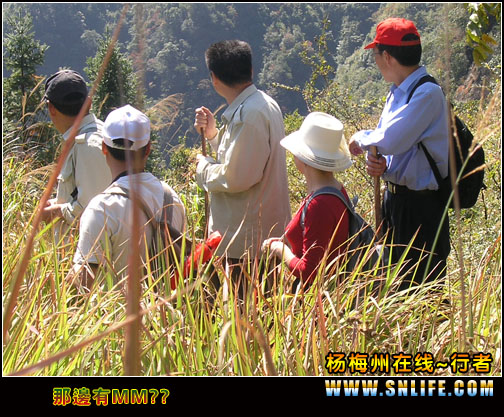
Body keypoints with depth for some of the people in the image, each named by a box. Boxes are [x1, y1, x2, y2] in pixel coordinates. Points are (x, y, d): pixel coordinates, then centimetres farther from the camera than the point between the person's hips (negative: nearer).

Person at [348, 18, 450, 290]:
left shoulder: (428, 93, -19)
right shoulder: (397, 93, 10)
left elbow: (390, 140, -28)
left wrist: (361, 138, -7)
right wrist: (382, 166, -9)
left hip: (421, 206, -9)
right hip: (393, 200, 9)